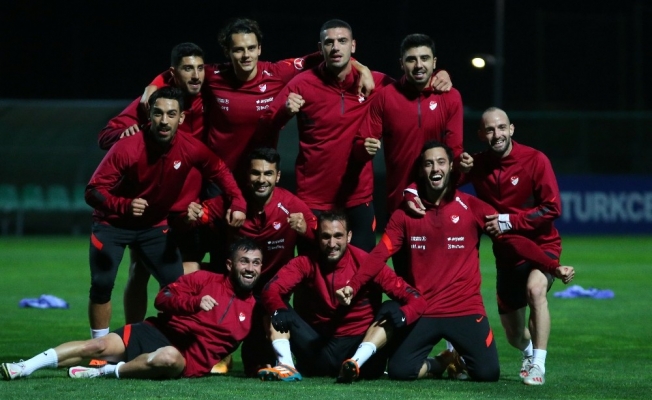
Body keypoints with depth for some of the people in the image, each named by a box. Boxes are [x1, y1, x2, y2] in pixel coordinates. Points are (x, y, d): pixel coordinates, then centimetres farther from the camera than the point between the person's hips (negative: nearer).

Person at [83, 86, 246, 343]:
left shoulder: (191, 150, -18)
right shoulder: (127, 148, -29)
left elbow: (220, 172, 2)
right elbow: (93, 191, -29)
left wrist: (237, 203, -16)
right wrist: (125, 205, -48)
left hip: (155, 226, 4)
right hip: (113, 224, -3)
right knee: (101, 285, -14)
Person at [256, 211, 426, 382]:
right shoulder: (307, 263, 0)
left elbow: (416, 300, -10)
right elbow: (271, 290, -12)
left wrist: (402, 315, -33)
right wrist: (279, 310, -35)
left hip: (358, 347, -1)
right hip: (317, 349, 1)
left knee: (391, 309, -21)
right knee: (275, 312, -11)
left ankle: (356, 363, -39)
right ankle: (287, 366, -32)